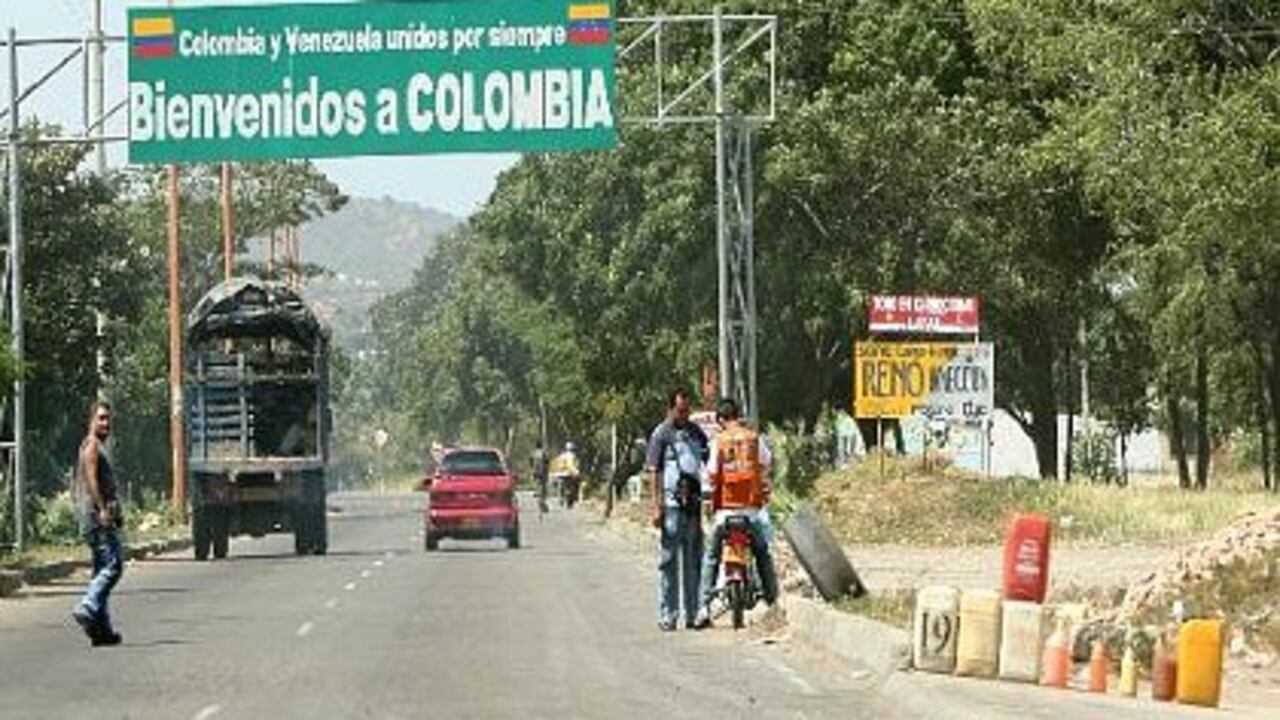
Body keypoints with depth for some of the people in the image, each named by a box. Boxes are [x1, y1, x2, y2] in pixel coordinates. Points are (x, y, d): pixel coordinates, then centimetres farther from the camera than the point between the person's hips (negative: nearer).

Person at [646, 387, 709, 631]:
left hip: (694, 503, 5)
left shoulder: (696, 433, 14)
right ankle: (667, 615, 0)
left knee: (693, 560, 8)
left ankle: (693, 613, 13)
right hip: (672, 503, -5)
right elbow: (653, 471, -4)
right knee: (669, 561, -3)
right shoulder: (661, 434, -1)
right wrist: (657, 506, -11)